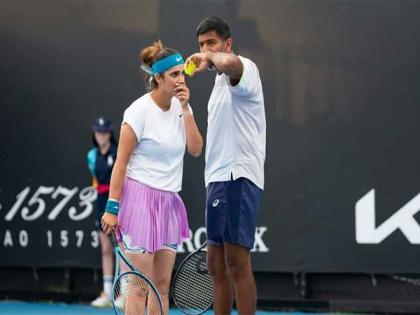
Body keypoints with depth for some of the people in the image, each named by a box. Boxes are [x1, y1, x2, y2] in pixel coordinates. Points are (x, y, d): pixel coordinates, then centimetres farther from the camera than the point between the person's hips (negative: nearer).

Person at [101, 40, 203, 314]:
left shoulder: (181, 107, 8)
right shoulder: (140, 111, -11)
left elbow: (195, 149, -3)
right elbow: (121, 162, -10)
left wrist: (185, 108, -8)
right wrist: (112, 207, -14)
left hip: (169, 202, 7)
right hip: (140, 197, -7)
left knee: (162, 284, 6)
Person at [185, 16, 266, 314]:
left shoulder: (244, 69, -8)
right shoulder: (220, 80, 22)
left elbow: (229, 63, -37)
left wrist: (212, 57, -20)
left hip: (238, 177, -10)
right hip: (219, 178, 10)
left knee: (237, 262, -12)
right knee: (216, 265, 9)